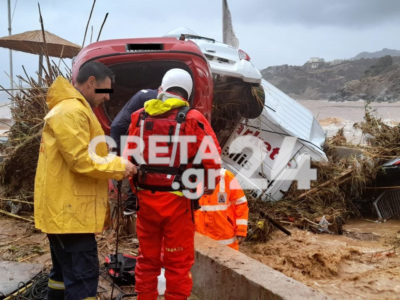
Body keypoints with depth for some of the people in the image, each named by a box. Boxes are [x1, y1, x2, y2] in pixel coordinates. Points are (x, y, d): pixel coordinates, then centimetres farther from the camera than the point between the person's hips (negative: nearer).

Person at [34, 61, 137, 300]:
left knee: (65, 272, 20)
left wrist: (115, 166, 8)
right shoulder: (72, 111, -17)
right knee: (83, 278, -9)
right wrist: (118, 166, -12)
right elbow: (81, 160, -22)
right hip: (70, 210, -11)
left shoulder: (74, 109, 18)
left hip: (64, 207, 11)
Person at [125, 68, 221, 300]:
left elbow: (129, 159, 5)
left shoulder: (140, 117, 3)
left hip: (146, 197, 4)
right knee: (178, 262, 9)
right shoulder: (193, 120, -9)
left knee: (147, 259, 19)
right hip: (177, 201, -4)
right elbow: (213, 160, -10)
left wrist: (135, 189, 15)